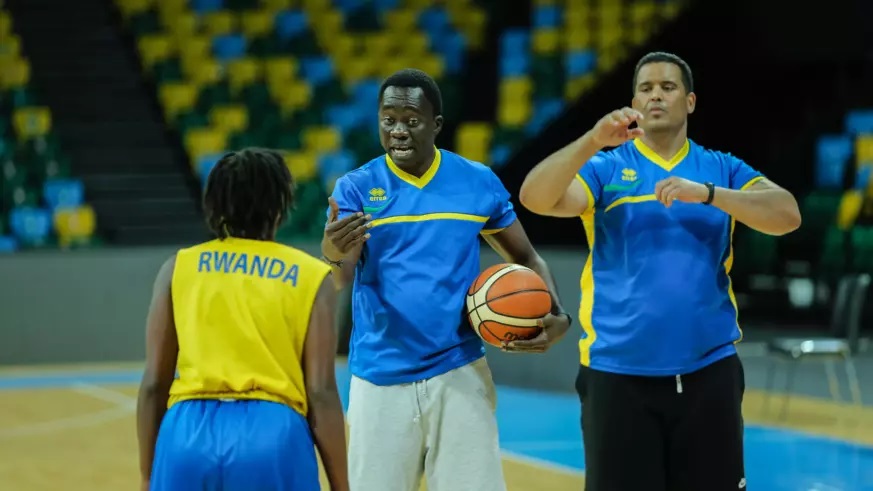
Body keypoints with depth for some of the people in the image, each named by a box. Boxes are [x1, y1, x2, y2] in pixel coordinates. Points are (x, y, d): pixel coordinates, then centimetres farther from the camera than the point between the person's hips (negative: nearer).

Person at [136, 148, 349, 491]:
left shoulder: (179, 267, 12)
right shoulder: (311, 276, 9)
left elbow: (154, 383, 9)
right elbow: (321, 393, 2)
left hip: (188, 436, 1)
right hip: (274, 438, -1)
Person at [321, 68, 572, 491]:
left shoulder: (479, 183, 1)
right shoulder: (355, 188, -3)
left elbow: (526, 259, 12)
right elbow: (337, 280, -16)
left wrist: (556, 316, -8)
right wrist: (333, 253, -41)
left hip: (460, 374, 1)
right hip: (380, 379, -1)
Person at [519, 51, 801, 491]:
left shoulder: (722, 170, 7)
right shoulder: (605, 168, 2)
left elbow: (787, 215, -9)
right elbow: (535, 198, -14)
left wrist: (706, 193, -20)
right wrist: (593, 141, -26)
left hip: (708, 371, 2)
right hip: (618, 374, -1)